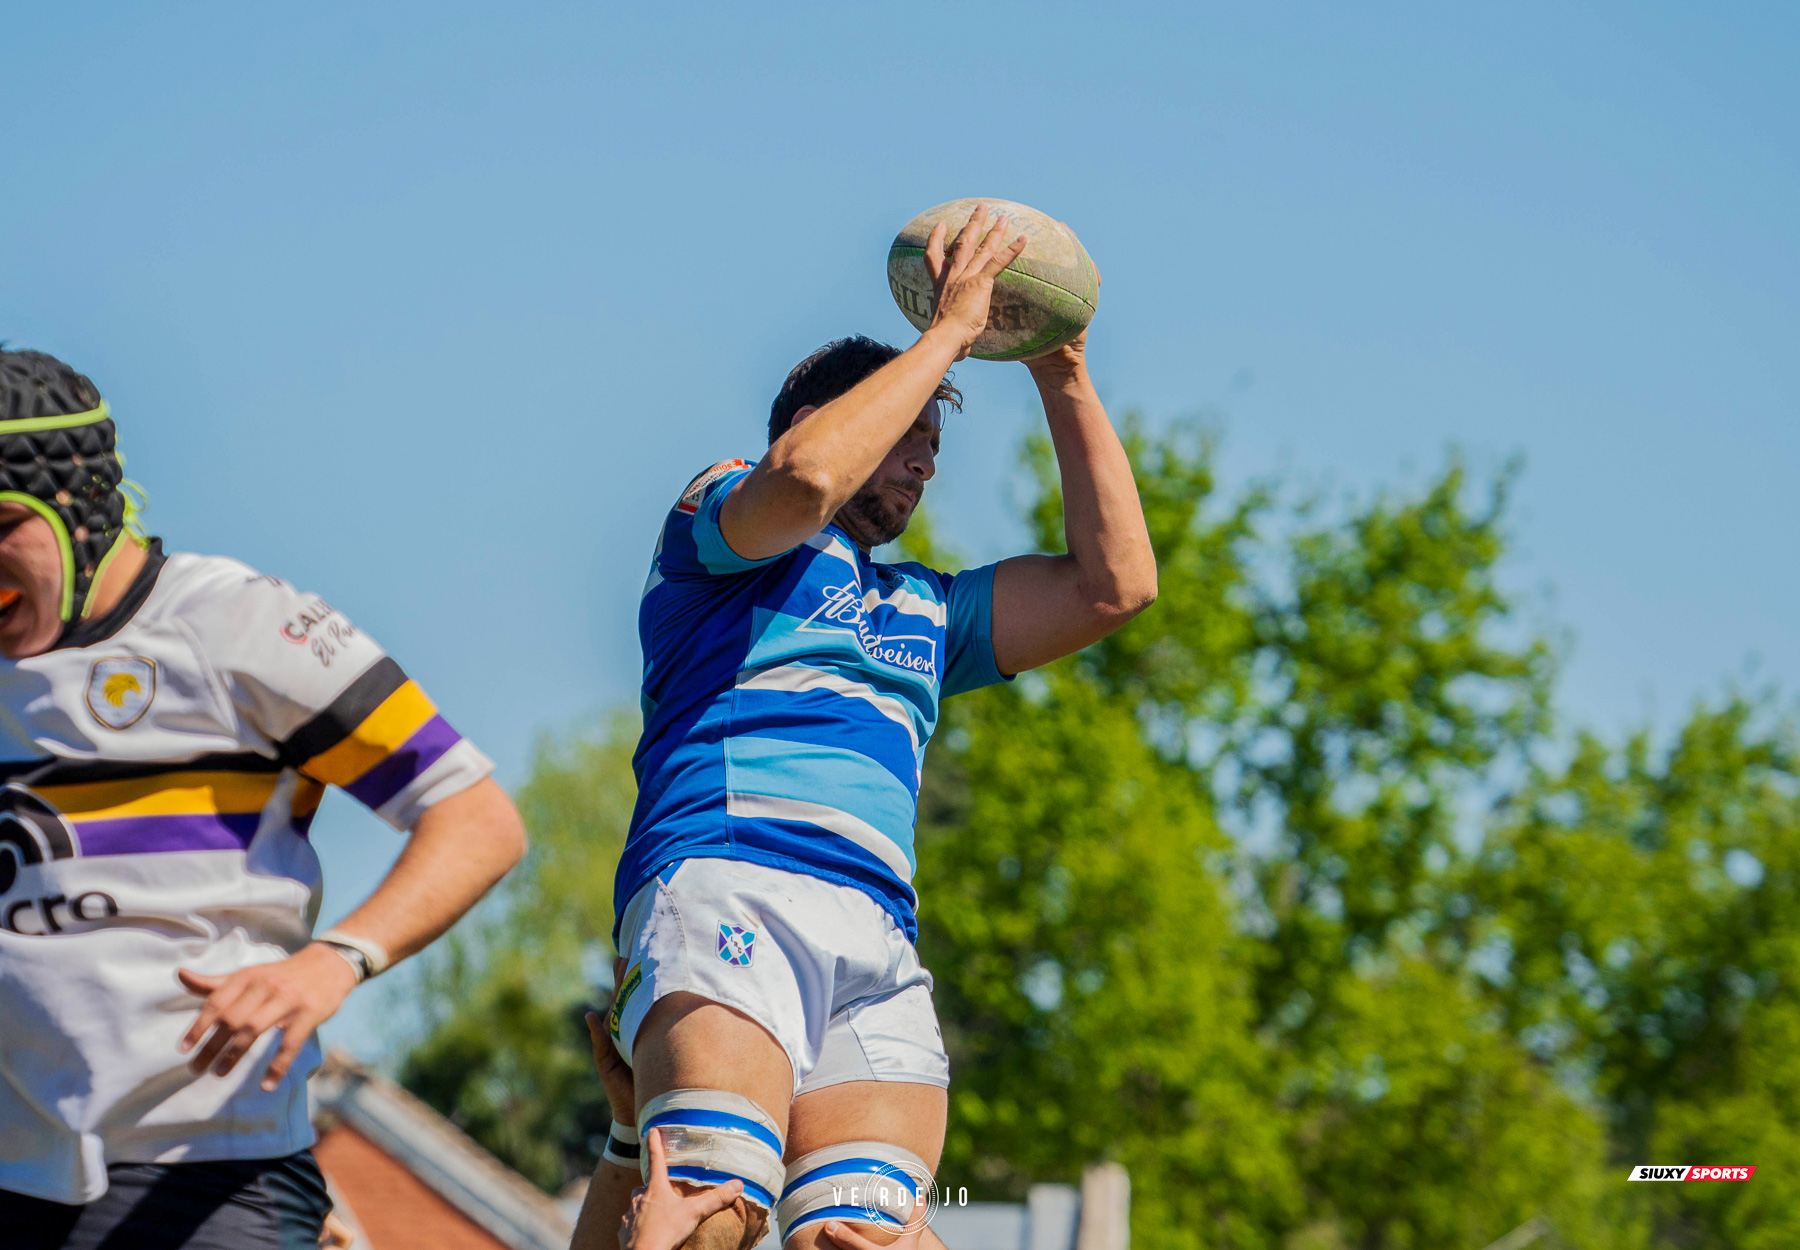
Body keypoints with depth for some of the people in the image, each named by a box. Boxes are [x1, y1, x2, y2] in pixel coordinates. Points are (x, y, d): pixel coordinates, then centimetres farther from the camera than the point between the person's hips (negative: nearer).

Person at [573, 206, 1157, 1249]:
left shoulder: (923, 612, 37)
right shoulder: (714, 520, 20)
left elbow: (1115, 586, 30)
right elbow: (805, 478, -4)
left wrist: (1066, 379, 30)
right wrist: (951, 330, 7)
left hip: (880, 945, 6)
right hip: (728, 886, -6)